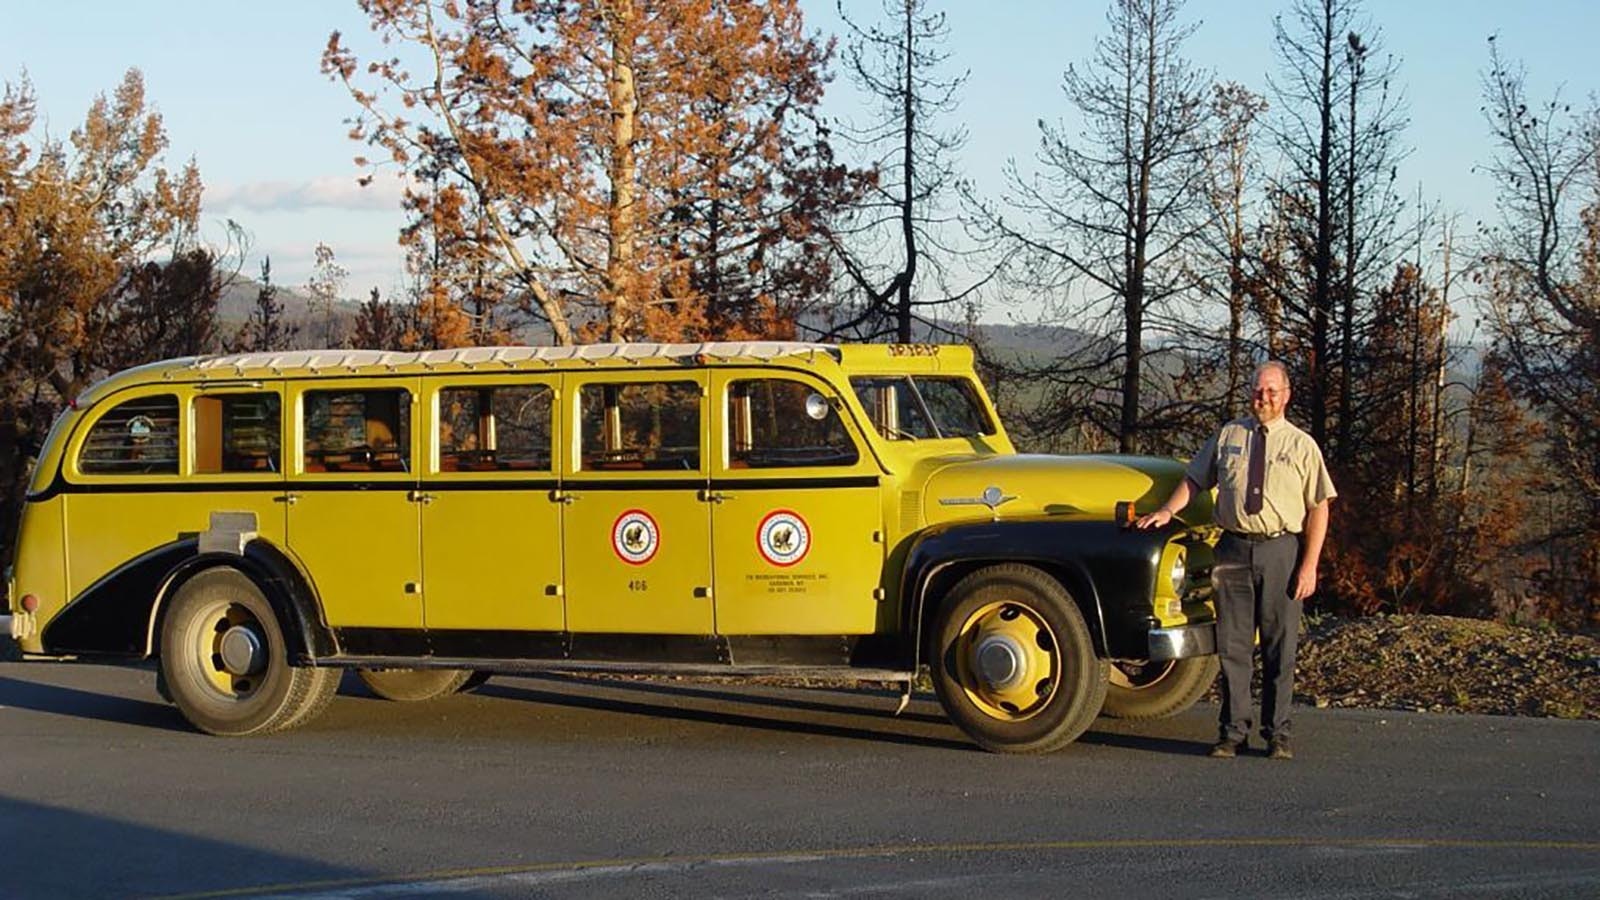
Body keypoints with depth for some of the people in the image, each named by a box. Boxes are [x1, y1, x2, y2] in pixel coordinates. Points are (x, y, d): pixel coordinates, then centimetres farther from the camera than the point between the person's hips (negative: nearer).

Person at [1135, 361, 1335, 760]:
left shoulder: (1302, 445, 4)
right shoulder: (1227, 436, 10)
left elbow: (1318, 508, 1)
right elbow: (1195, 479, 15)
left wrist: (1309, 566, -7)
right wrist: (1168, 510, -2)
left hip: (1282, 550, -1)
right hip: (1234, 548, 1)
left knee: (1279, 645, 4)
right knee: (1232, 644, 3)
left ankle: (1277, 734, 13)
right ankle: (1233, 732, 11)